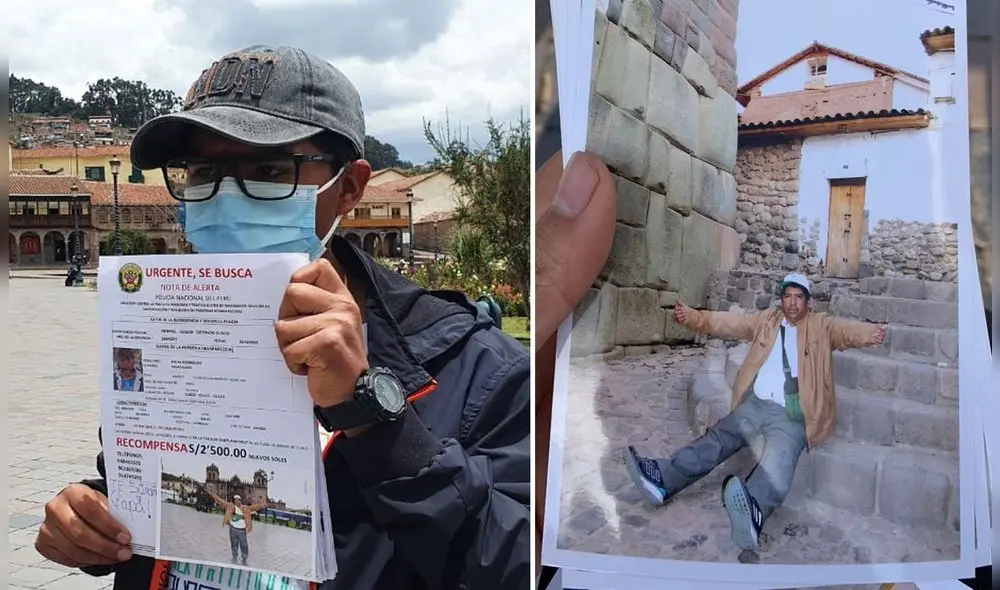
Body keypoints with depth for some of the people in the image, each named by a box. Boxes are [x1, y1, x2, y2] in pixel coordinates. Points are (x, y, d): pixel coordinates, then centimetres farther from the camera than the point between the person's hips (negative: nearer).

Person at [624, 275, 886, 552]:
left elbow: (846, 330, -10)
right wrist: (693, 317, -5)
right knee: (719, 438, -12)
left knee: (780, 457, -32)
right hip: (756, 403, 5)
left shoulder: (822, 325, 9)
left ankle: (753, 512, -60)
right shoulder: (767, 319, 19)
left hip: (793, 413, -5)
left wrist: (869, 334, -34)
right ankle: (665, 479, -23)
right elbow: (730, 323, 10)